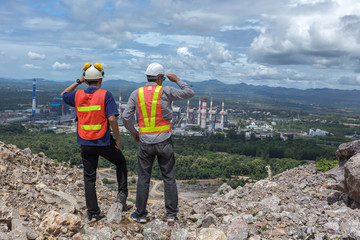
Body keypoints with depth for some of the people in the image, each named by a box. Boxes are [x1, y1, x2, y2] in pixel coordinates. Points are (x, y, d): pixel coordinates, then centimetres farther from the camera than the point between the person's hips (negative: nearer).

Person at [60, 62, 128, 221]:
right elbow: (112, 119, -18)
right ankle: (122, 194, 13)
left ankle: (93, 212, 14)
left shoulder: (77, 96, 1)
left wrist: (78, 81, 19)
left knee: (89, 178, 11)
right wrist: (118, 138, -6)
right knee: (121, 162, 23)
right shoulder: (105, 95, -10)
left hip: (85, 143, 3)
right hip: (104, 142, -3)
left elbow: (63, 95, 25)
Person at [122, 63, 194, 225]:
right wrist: (177, 80, 19)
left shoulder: (136, 94, 2)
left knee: (143, 178, 12)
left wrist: (133, 132, 14)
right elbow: (189, 93, 5)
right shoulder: (166, 91, -4)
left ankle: (140, 214, 20)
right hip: (164, 141, -1)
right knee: (169, 178, 8)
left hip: (145, 142, 2)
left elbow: (126, 117, -3)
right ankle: (171, 215, 11)